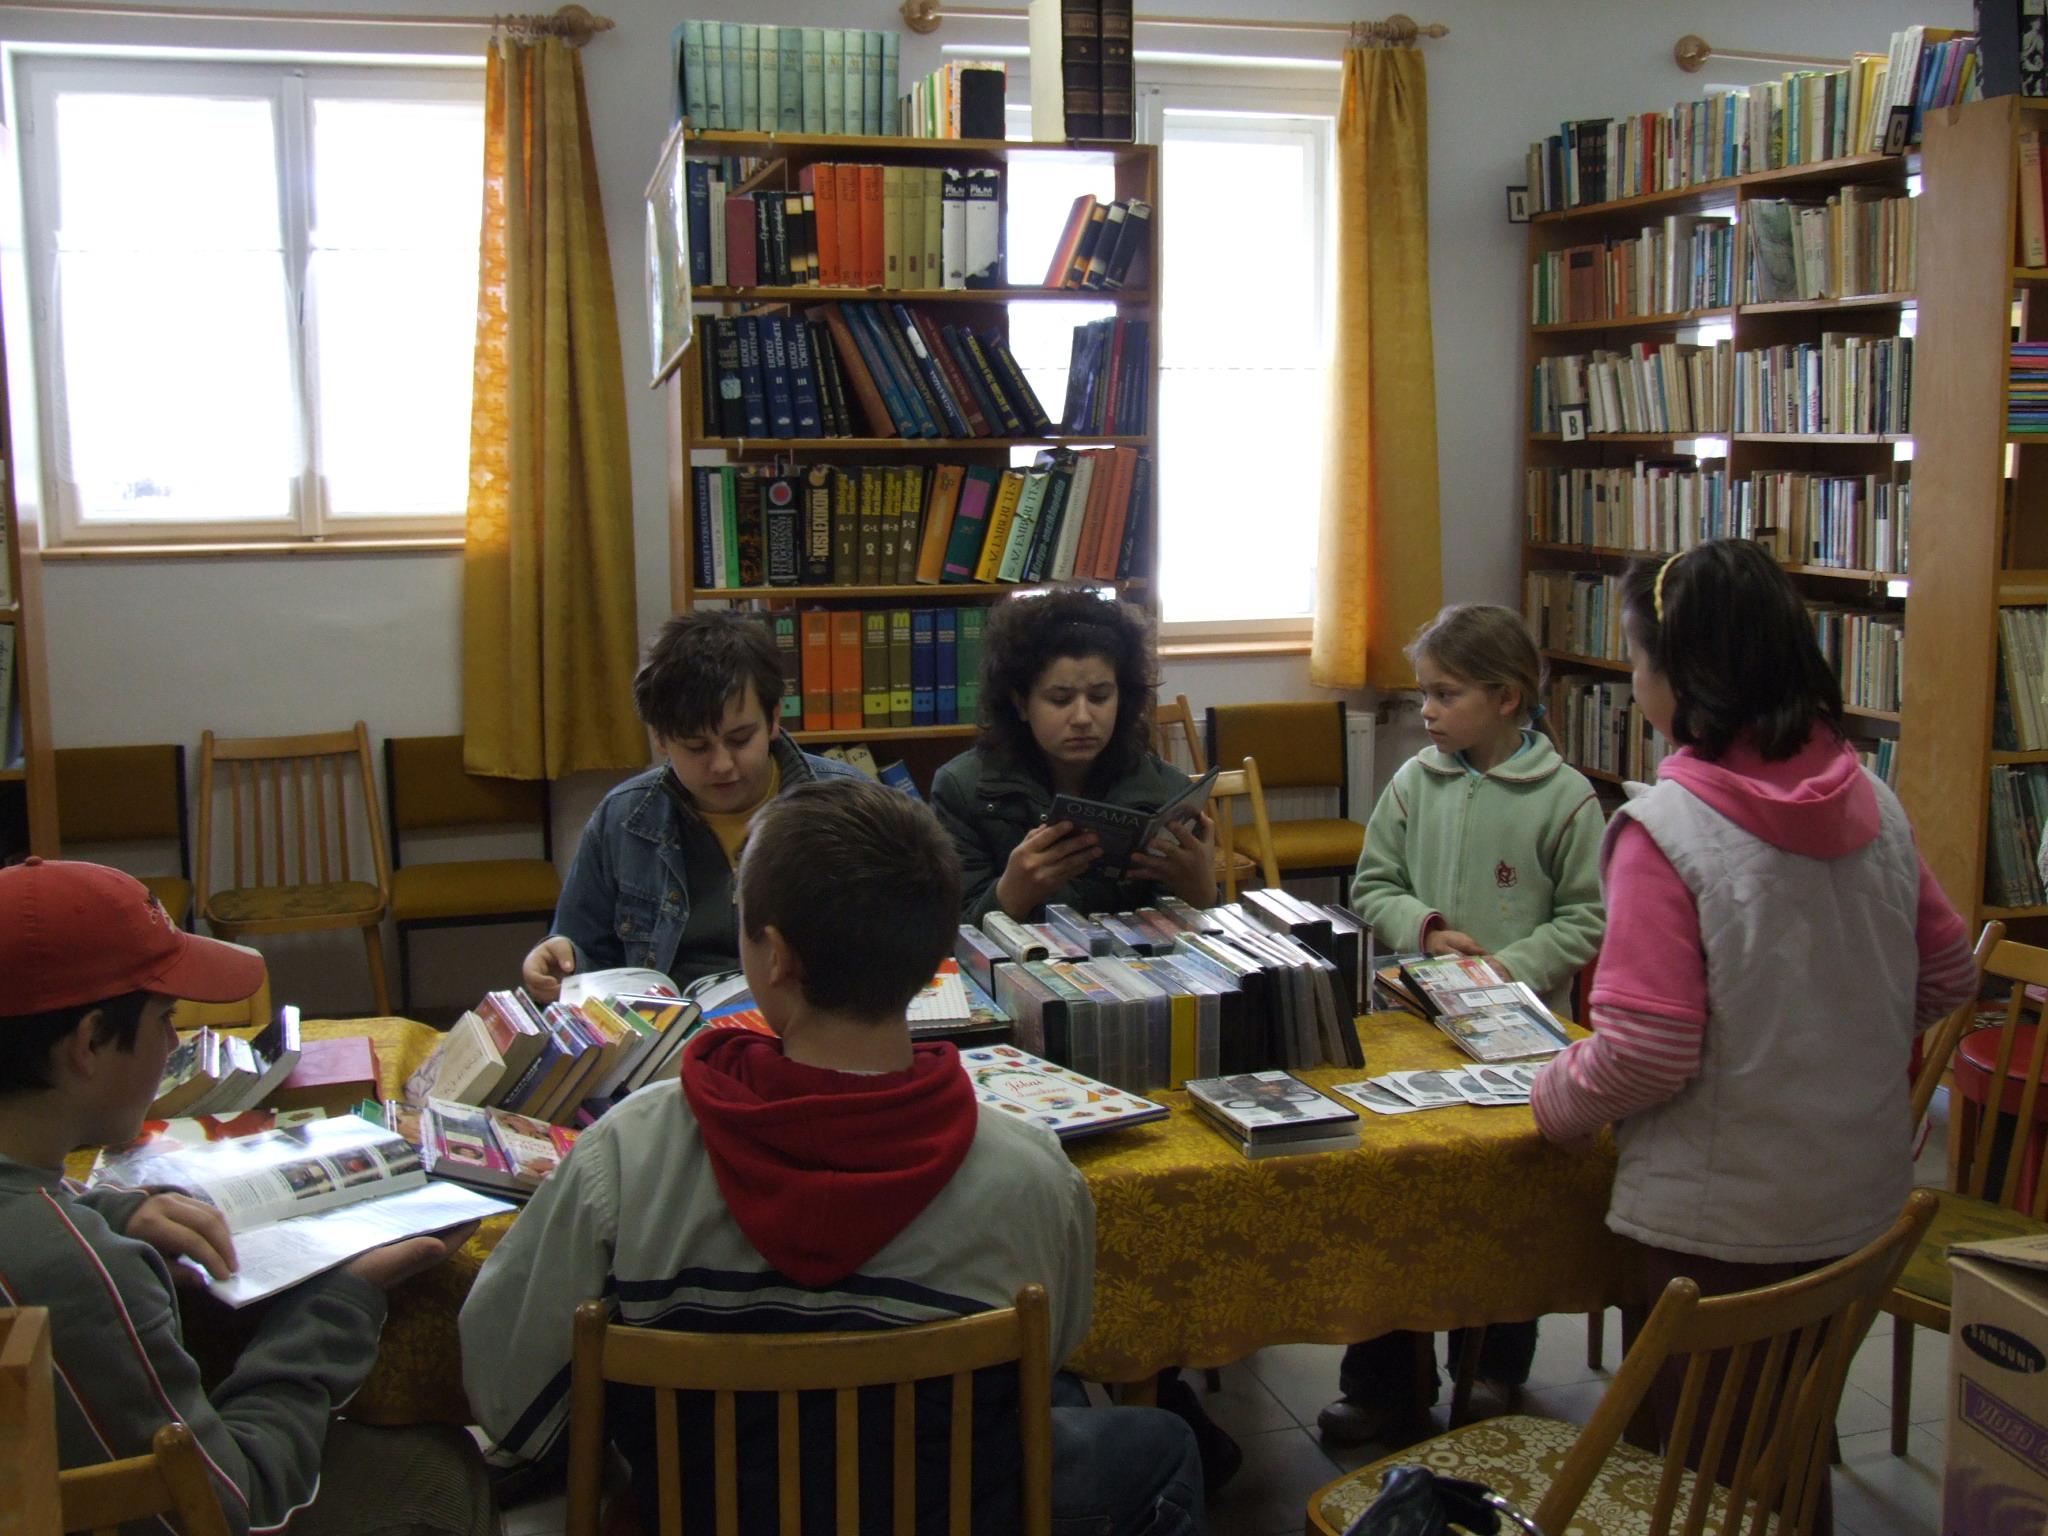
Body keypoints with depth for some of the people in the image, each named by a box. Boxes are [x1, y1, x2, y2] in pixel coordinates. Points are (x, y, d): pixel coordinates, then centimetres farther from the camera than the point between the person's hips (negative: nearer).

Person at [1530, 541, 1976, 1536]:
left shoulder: (1665, 829, -22)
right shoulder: (1871, 804, -3)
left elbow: (1646, 1053, -24)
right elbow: (1948, 977, 9)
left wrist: (1555, 1099, -6)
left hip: (1720, 1218, -6)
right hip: (1862, 1194, 6)